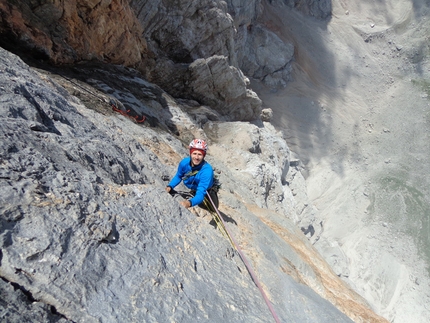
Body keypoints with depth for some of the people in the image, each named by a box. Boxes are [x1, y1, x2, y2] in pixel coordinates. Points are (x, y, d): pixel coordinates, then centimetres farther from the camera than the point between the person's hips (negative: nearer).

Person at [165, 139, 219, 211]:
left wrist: (190, 203, -67)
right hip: (189, 189, 4)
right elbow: (178, 176, -2)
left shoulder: (207, 170, -40)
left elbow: (200, 194, -47)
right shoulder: (184, 162, -26)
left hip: (205, 192, -4)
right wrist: (170, 186, -20)